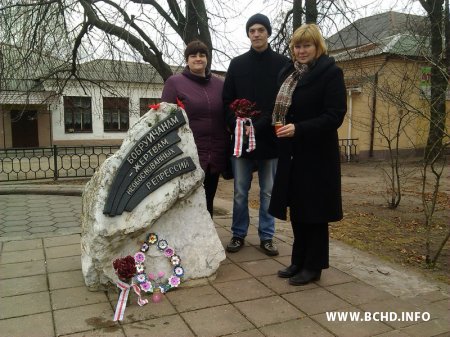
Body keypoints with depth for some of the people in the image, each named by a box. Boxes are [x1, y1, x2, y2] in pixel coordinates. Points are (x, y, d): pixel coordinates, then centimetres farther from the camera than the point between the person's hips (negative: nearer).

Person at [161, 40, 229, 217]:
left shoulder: (219, 83, 11)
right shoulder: (174, 82, 0)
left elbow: (226, 118, 14)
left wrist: (226, 152, 5)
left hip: (215, 157, 4)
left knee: (207, 204, 14)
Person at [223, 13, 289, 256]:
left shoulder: (282, 64, 3)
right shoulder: (237, 64, 9)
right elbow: (227, 101, 5)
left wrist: (258, 127, -13)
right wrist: (238, 126, -11)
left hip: (270, 138, -1)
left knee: (268, 193, 8)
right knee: (240, 193, 8)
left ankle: (266, 237, 20)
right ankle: (238, 235, 21)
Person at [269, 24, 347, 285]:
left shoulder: (330, 72, -9)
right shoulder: (288, 73, 12)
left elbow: (335, 116, -16)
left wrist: (299, 129, -25)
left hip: (317, 154, -6)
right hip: (292, 153, 7)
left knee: (314, 211, 3)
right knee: (297, 209, 13)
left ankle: (314, 266, 17)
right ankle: (299, 261, 27)